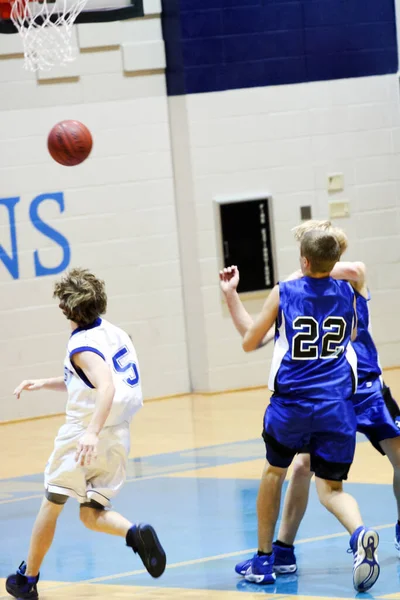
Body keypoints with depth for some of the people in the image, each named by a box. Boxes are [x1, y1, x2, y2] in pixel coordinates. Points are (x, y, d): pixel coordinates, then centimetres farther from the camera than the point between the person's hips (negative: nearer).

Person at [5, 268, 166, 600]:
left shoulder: (82, 344, -16)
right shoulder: (114, 334, 10)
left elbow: (106, 387, -32)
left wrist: (92, 432, -43)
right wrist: (45, 383, 22)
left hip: (83, 437, -7)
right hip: (118, 438, 7)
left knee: (52, 503, 12)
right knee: (92, 514, 13)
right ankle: (136, 534, -18)